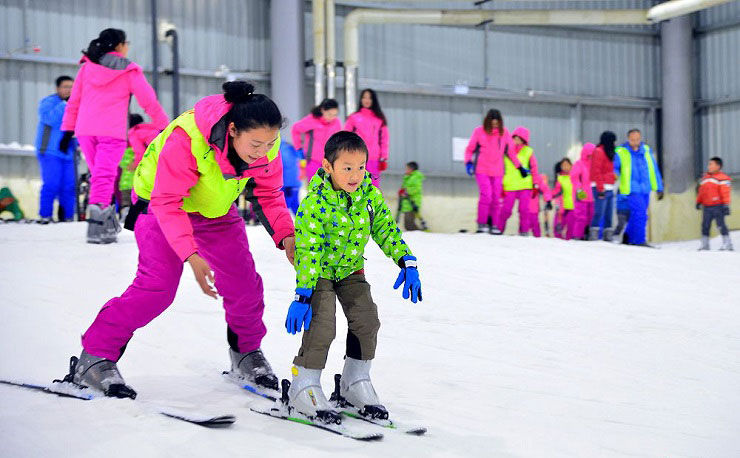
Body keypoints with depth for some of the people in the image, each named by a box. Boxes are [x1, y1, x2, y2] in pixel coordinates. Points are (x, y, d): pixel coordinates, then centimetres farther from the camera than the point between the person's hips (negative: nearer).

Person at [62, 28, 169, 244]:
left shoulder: (88, 67, 14)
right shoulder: (129, 71, 3)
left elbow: (74, 101, 14)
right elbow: (149, 101, 5)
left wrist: (68, 130, 18)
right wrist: (164, 127, 14)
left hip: (85, 130, 4)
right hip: (112, 133, -4)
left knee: (99, 174, 16)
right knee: (104, 177, -7)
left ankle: (110, 224, 19)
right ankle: (96, 228, -18)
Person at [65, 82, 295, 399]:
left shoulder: (266, 143, -21)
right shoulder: (186, 139, -39)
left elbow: (270, 194, -6)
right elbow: (167, 203, -35)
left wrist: (286, 234, -23)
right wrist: (191, 256, -44)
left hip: (216, 210, 6)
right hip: (161, 203, -5)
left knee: (244, 284, -1)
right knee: (157, 284, -20)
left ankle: (246, 352, 25)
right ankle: (94, 358, -10)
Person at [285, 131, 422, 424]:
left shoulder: (369, 194, -12)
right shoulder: (315, 202, -27)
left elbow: (386, 228, -2)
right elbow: (306, 251, -27)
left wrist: (407, 263, -11)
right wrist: (302, 295, -31)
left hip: (351, 269, 6)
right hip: (319, 270, -6)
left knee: (366, 320, -1)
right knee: (322, 325, -17)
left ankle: (355, 383, 17)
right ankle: (303, 388, -2)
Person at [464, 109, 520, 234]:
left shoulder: (504, 132, 6)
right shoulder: (479, 131, -1)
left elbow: (510, 151, 15)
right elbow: (469, 149, 7)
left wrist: (520, 167, 16)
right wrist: (468, 162, -9)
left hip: (497, 172, 3)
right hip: (482, 170, -3)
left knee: (496, 199, 2)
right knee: (486, 195, -18)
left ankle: (494, 226, 10)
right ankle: (482, 224, -9)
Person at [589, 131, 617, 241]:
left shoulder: (607, 153, 21)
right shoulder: (598, 152, -8)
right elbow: (596, 171, -15)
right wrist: (600, 189, -19)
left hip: (609, 189, 9)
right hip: (601, 189, -9)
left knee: (608, 215, 7)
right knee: (599, 213, -12)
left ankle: (608, 238, 8)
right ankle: (593, 236, -12)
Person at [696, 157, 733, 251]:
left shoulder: (722, 178, -5)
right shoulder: (705, 177, 17)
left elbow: (726, 192, -9)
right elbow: (701, 191, 24)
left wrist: (726, 205, -13)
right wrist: (698, 202, 21)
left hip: (717, 206, -7)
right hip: (706, 207, 7)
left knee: (720, 225, -8)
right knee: (705, 225, 7)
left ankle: (727, 244, -2)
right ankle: (704, 244, 15)